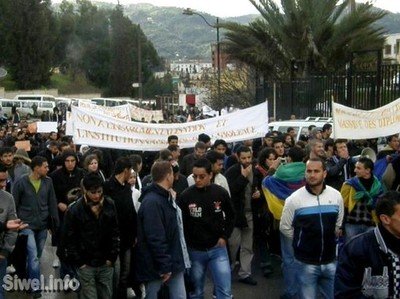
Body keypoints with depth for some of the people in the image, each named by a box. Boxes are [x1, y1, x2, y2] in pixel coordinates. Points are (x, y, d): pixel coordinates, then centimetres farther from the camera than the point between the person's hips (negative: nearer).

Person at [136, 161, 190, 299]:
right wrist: (164, 266, -22)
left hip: (173, 261, 9)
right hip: (157, 265, -9)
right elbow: (155, 239, -25)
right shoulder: (152, 202, -22)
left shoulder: (167, 197, 10)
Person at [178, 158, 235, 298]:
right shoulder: (186, 195, -11)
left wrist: (225, 236, 1)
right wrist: (187, 244, -7)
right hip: (195, 251, 0)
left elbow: (230, 216, 9)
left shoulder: (221, 193, -7)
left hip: (217, 249, 0)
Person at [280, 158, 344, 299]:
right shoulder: (294, 199, -11)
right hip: (306, 262, -3)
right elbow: (285, 228, -1)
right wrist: (302, 241, 5)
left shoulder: (336, 196, -2)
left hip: (330, 261, 3)